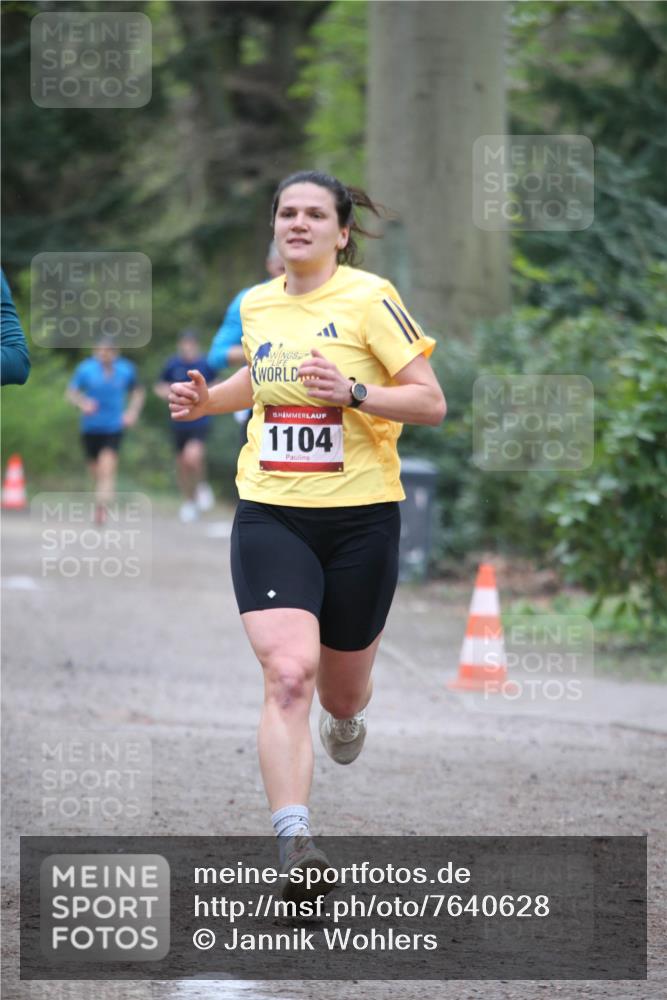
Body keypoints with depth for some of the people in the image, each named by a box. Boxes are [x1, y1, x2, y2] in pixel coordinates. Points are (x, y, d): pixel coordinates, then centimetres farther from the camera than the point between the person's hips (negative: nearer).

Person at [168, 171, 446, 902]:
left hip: (360, 516, -2)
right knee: (288, 675, -20)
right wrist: (207, 399, 12)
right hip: (270, 516, 2)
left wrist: (354, 393, -24)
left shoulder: (369, 299, -8)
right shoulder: (256, 306, 8)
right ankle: (294, 846, -26)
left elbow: (431, 402, -10)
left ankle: (345, 716, 54)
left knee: (341, 691, 13)